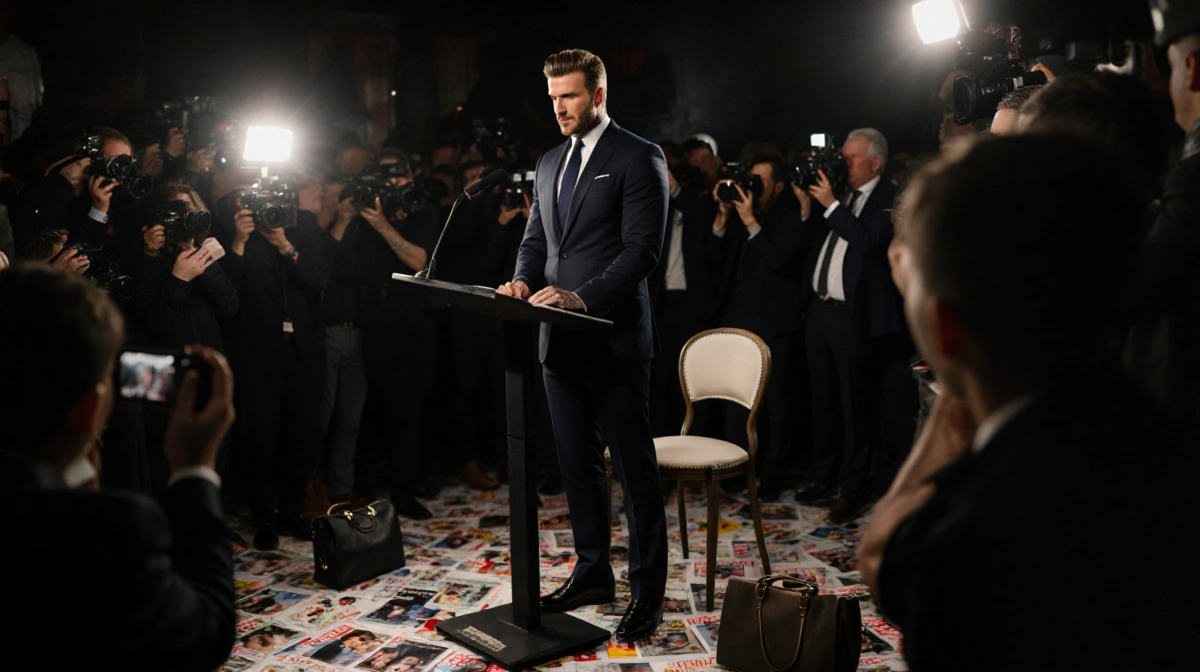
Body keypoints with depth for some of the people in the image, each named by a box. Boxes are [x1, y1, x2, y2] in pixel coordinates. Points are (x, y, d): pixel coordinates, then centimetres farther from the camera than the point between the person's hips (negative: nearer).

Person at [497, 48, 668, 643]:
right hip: (559, 340, 7)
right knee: (578, 465, 15)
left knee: (635, 470, 1)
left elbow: (642, 248, -14)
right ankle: (592, 574, 29)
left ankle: (648, 592, 12)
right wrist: (523, 281, -1)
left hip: (613, 340, -7)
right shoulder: (550, 163, 17)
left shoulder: (639, 158, -6)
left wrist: (583, 297, -24)